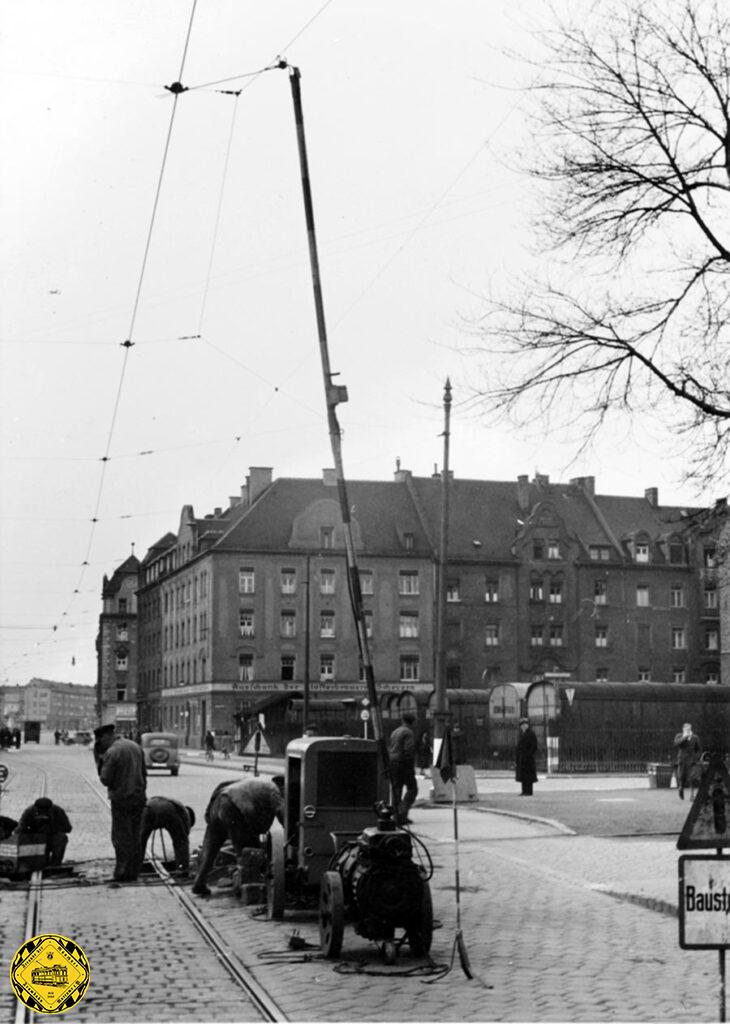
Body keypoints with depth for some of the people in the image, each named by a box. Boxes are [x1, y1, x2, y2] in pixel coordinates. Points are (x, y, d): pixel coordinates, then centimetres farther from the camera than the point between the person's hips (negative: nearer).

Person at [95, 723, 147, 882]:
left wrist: (101, 761, -3)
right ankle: (134, 872, 14)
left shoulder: (111, 753, -15)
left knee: (121, 836, 1)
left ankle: (122, 872, 0)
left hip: (121, 799, -6)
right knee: (135, 836, 12)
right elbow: (144, 773, 14)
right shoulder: (136, 747, 8)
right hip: (139, 797, 6)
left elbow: (105, 780, -13)